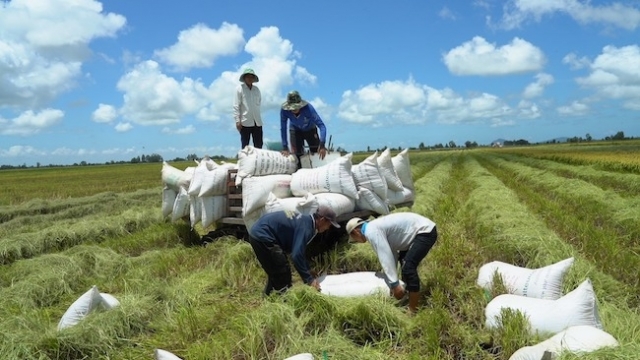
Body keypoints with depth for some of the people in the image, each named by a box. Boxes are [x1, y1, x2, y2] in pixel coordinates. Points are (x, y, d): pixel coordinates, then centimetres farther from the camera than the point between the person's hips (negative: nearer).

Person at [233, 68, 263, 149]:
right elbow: (236, 106, -5)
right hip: (245, 122, -4)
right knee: (245, 146, 1)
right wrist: (237, 120, -11)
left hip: (257, 122, 4)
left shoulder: (257, 89, 11)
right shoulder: (239, 88, -1)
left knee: (259, 146, 5)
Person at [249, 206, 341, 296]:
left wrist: (308, 271, 27)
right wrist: (309, 279, -19)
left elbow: (300, 250, 24)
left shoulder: (305, 221, 12)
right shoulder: (305, 227, -19)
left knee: (276, 273, 23)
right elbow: (297, 255, -26)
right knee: (282, 273, -4)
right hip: (262, 236, -11)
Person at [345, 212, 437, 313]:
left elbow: (385, 257, -24)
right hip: (423, 228, 11)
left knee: (408, 268, -16)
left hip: (425, 231, -11)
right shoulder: (375, 227, 12)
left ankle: (412, 310, -6)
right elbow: (392, 252, 15)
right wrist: (393, 282, 18)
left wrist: (394, 284, -24)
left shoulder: (371, 232, -17)